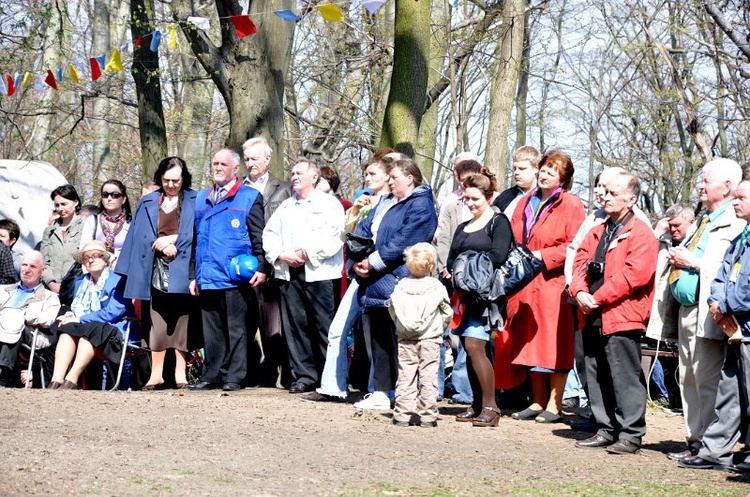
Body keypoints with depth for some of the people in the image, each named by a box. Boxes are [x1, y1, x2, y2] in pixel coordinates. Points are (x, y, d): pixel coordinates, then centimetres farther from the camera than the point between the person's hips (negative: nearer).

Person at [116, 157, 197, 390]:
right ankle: (156, 374, 1)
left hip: (182, 272, -2)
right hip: (157, 272, 2)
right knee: (158, 322, -1)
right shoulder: (148, 203, 15)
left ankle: (180, 373, -1)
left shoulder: (194, 202, 7)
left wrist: (172, 239, -8)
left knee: (181, 320, -3)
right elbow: (142, 236, 8)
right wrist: (163, 246, -6)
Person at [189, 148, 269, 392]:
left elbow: (259, 236, -2)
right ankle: (213, 375, 14)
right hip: (207, 278, 5)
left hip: (236, 278, -5)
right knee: (212, 330, 8)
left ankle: (234, 377, 5)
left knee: (236, 329, 0)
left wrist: (262, 267, -11)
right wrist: (194, 274, 16)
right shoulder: (202, 198, 17)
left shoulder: (250, 197, 2)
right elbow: (196, 240, 19)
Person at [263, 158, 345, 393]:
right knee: (295, 325, 2)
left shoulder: (329, 204, 5)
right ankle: (304, 374, 7)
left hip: (318, 272, -5)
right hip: (288, 273, 5)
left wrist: (307, 254, -13)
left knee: (324, 326, -7)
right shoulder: (285, 207, 24)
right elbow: (270, 234, 17)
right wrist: (281, 255, -2)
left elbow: (334, 237, -8)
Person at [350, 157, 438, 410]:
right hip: (373, 284, 9)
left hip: (397, 285, -9)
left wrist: (372, 262, -16)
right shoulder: (385, 203, 21)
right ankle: (380, 392, 17)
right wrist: (357, 260, -3)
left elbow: (401, 244, -17)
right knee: (375, 339, 11)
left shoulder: (421, 206, -7)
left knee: (398, 342, -6)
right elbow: (363, 230, 14)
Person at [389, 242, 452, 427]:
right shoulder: (437, 288, -6)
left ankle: (402, 415, 2)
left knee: (405, 377, 4)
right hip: (430, 339, -2)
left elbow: (392, 311, 8)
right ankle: (427, 416, 1)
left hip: (405, 340, 2)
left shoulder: (400, 287, 0)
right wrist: (440, 326, 20)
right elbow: (447, 314, 1)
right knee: (428, 377, 2)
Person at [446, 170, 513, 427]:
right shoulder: (463, 228, 21)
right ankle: (477, 405, 11)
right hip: (464, 295, 7)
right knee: (470, 348, 6)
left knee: (474, 346, -16)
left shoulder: (498, 222, -1)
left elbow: (498, 257, -15)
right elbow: (451, 261, 15)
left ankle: (490, 407, -13)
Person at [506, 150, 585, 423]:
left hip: (553, 282, -6)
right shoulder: (526, 202, 16)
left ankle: (554, 405, 2)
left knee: (554, 344, -4)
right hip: (525, 283, 7)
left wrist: (542, 255, -15)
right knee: (531, 342, 10)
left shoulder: (571, 206, -4)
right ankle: (537, 401, 18)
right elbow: (513, 238, 21)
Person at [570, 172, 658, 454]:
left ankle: (631, 435, -1)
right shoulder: (597, 232, 19)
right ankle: (606, 430, 19)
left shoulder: (641, 234, -7)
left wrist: (597, 298, -15)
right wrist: (580, 292, -7)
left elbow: (634, 273, -17)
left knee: (625, 377, -6)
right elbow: (580, 262, 14)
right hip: (593, 317, 8)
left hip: (621, 317, -8)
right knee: (597, 377, 11)